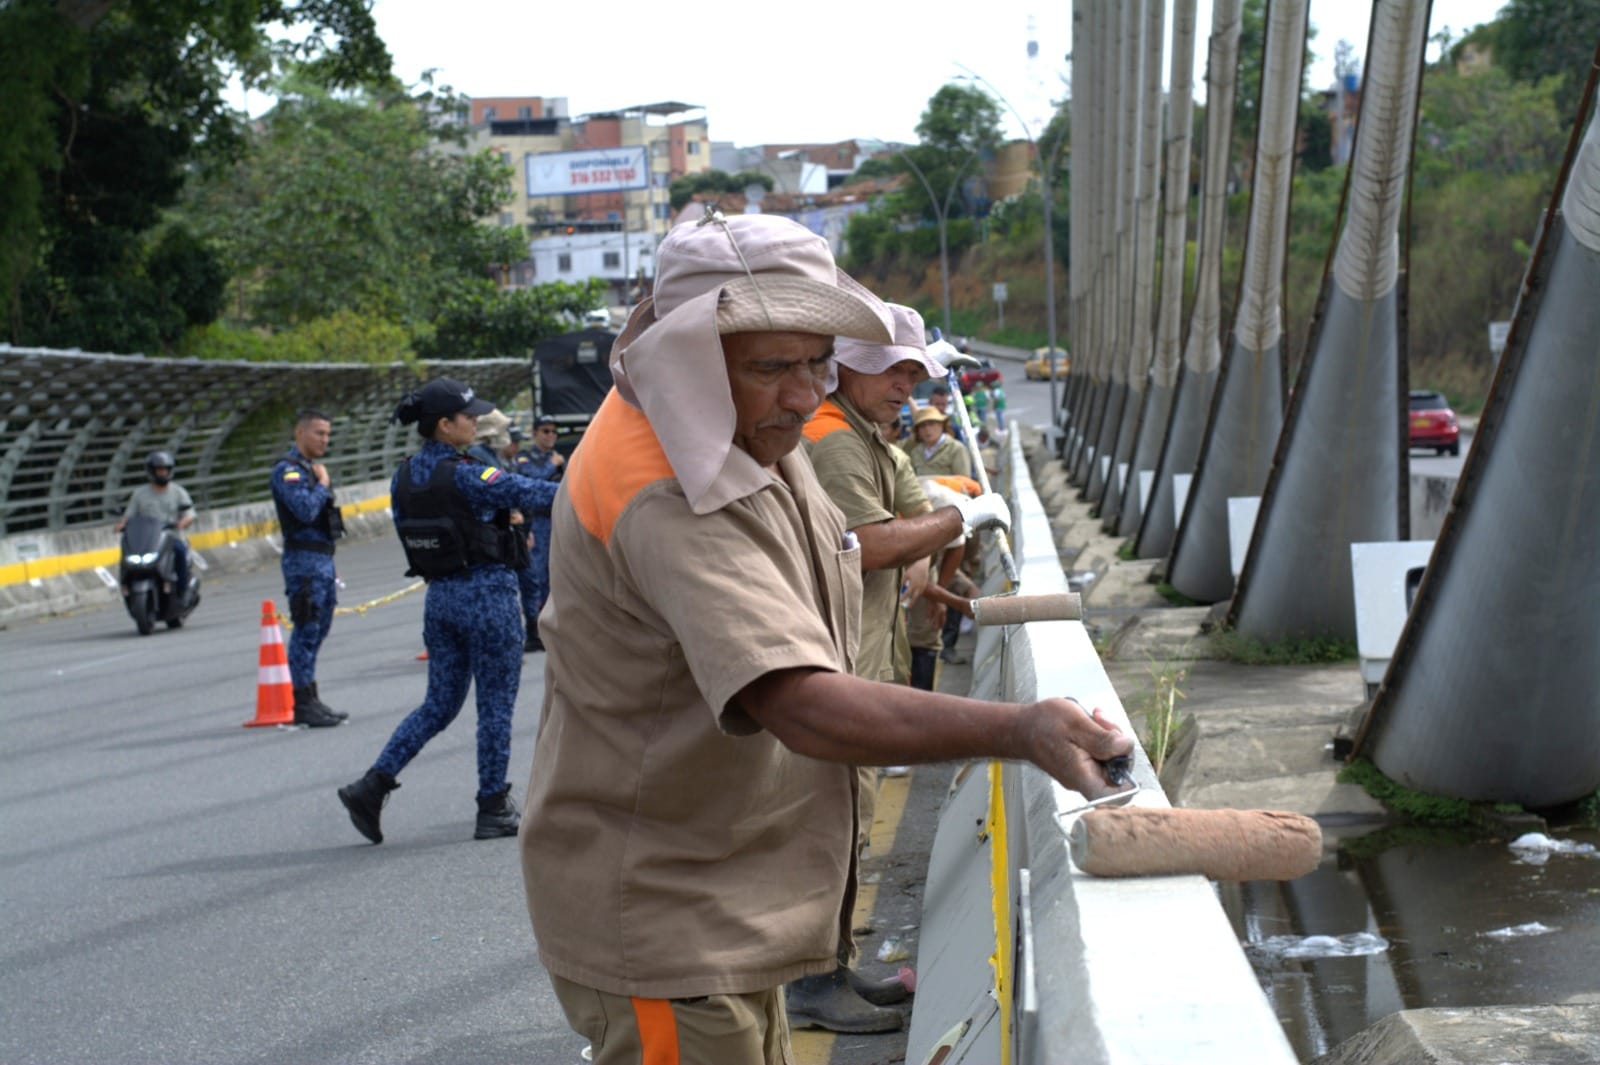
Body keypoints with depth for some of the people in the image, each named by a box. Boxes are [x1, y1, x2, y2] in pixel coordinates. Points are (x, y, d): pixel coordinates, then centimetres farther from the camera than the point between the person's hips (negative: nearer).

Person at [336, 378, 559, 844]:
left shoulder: (403, 478, 6)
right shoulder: (464, 476, -17)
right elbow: (526, 492, -19)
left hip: (439, 596, 7)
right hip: (486, 592, -7)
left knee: (440, 703, 15)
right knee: (495, 704, 4)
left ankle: (373, 785, 6)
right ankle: (493, 808, 11)